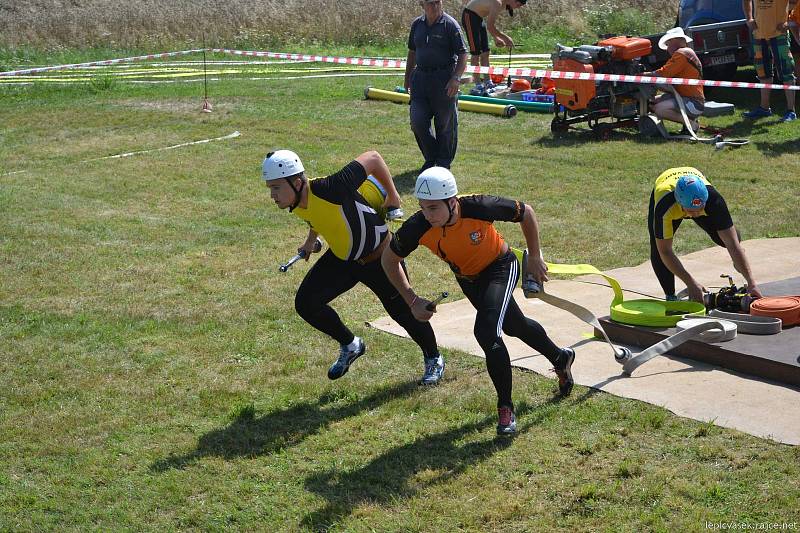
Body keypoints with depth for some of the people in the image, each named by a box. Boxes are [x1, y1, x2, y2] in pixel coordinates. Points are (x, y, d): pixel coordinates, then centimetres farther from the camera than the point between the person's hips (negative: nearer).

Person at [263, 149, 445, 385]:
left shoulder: (331, 189, -38)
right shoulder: (296, 205, -15)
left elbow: (372, 158, -27)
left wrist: (392, 195, -16)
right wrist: (311, 240, 17)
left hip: (379, 257, -6)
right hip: (340, 258, 6)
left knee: (403, 311, 6)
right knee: (306, 303, -4)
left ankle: (434, 360, 34)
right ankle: (350, 346, 20)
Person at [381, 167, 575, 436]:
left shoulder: (479, 208, -38)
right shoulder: (417, 228, -32)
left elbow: (525, 212, -18)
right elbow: (389, 259, -12)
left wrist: (534, 258, -10)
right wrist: (412, 300, -16)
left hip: (501, 266, -4)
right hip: (467, 278, 4)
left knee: (487, 331, -26)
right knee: (515, 326, 24)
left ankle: (506, 407, -8)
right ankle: (561, 358, 54)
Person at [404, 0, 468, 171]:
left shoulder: (450, 25, -7)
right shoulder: (417, 24, 9)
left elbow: (462, 55, -9)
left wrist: (456, 78, -20)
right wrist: (407, 77, 21)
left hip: (444, 79, -5)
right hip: (420, 77, 5)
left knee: (445, 124, 4)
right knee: (418, 122, -1)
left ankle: (444, 161, 20)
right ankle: (431, 157, 19)